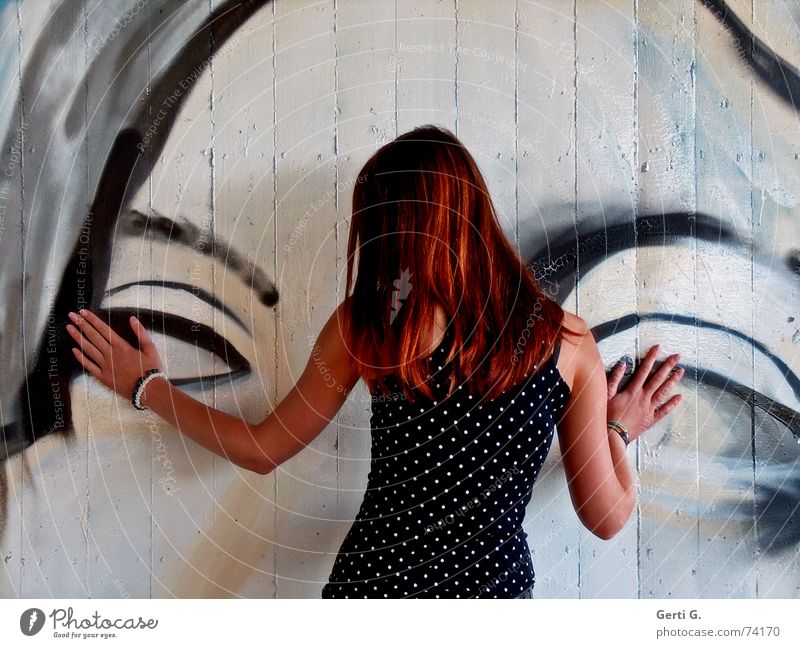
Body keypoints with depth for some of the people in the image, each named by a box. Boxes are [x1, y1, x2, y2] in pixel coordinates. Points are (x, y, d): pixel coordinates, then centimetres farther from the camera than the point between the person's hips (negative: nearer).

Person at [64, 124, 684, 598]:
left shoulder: (365, 320, -12)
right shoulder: (566, 339, -9)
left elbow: (263, 450, 0)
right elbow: (607, 517, -4)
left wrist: (148, 386, 14)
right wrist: (618, 428, 17)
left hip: (373, 578, 0)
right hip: (493, 584, 1)